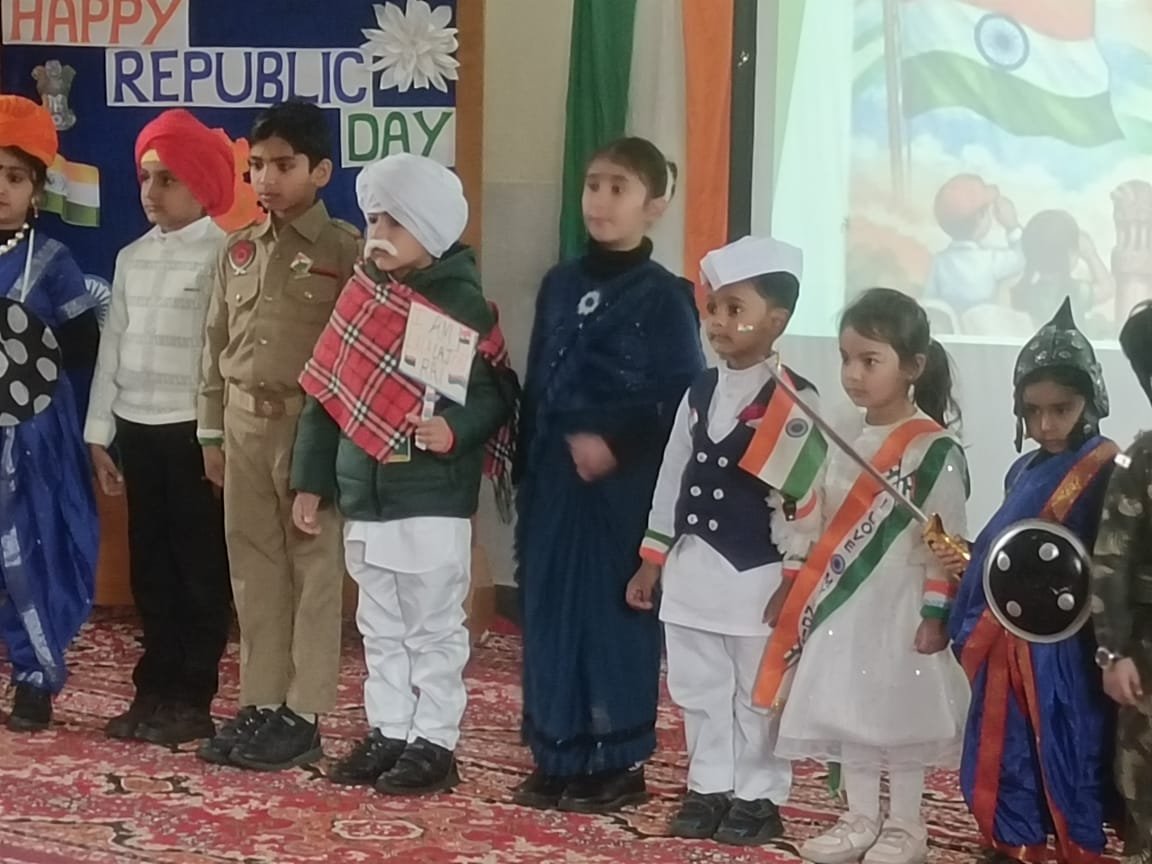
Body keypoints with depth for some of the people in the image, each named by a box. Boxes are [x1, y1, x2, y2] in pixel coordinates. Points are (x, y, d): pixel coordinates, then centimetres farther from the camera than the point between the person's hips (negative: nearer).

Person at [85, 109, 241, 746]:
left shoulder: (225, 256, -8)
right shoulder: (131, 258, 14)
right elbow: (112, 346, 16)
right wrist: (99, 432, 13)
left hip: (194, 429, -7)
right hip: (137, 428, 7)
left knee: (200, 565, 1)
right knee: (149, 564, 11)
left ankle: (192, 700, 8)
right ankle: (155, 690, 19)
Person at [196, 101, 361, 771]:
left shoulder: (344, 250, -6)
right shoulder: (238, 251, 12)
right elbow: (217, 346, 16)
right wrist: (212, 432, 14)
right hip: (245, 422, 6)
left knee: (314, 569, 1)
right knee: (254, 567, 10)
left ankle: (303, 716, 6)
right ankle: (261, 704, 18)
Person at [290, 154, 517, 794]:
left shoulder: (464, 306, -10)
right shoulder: (363, 294, 8)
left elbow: (498, 395, -11)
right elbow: (329, 395, 11)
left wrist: (457, 429, -30)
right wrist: (313, 480, 11)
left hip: (432, 501, -7)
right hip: (365, 495, 7)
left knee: (434, 628, 2)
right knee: (382, 628, 15)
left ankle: (435, 745, 11)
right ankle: (388, 734, 25)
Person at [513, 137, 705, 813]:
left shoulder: (665, 297, -6)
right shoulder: (560, 286, 10)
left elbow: (685, 402, -10)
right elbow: (536, 389, 12)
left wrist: (615, 445, -16)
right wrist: (526, 472, 9)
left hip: (624, 484, -5)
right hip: (554, 478, 5)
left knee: (617, 614, 1)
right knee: (550, 611, 7)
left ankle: (619, 762, 11)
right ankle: (558, 756, 18)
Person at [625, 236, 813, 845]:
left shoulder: (797, 401, -11)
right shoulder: (699, 393, 8)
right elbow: (673, 475, 13)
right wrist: (653, 559, 14)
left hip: (759, 572, -6)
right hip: (692, 565, 6)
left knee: (758, 694, 5)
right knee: (698, 689, 13)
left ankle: (759, 797, 16)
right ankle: (709, 788, 24)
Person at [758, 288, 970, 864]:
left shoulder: (934, 449, -13)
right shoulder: (841, 438, 7)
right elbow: (818, 524, 13)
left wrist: (936, 613, -14)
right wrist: (796, 591, 12)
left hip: (898, 607, -6)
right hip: (841, 603, 6)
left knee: (898, 716, 3)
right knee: (844, 710, 11)